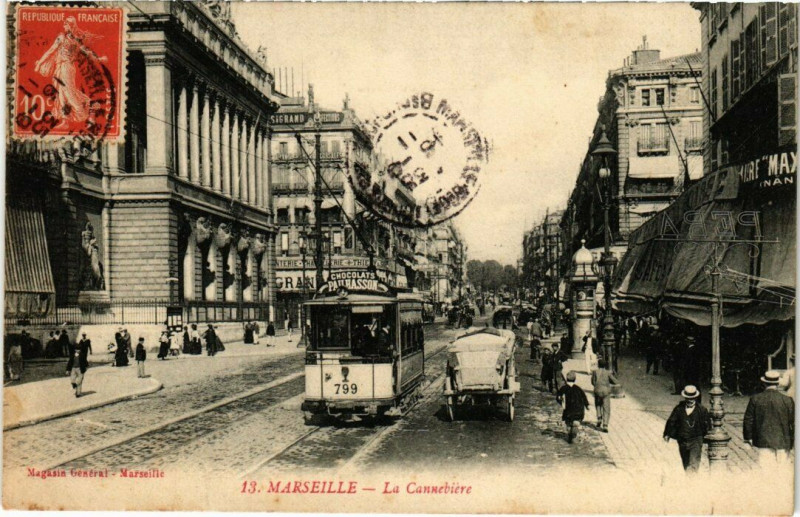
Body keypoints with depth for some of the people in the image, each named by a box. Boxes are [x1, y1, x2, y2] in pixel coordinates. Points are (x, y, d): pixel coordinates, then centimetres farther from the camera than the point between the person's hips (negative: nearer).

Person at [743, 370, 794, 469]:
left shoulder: (755, 399, -4)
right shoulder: (788, 401, -6)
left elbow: (748, 420, 2)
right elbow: (793, 423, -1)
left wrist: (748, 437, 14)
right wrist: (793, 440, 11)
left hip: (763, 443, 0)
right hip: (783, 443, 0)